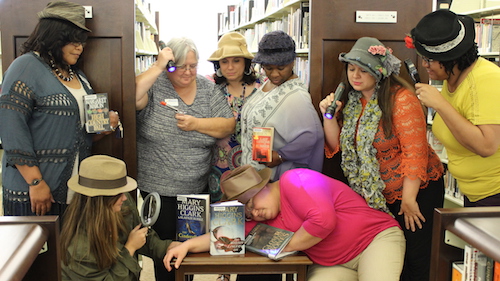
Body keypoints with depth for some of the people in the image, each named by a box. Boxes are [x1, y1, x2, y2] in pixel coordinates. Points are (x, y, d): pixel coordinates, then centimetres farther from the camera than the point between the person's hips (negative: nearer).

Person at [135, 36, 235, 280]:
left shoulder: (208, 89, 1)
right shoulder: (155, 85, -8)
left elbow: (228, 125, -4)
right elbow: (132, 98, -29)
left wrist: (196, 124, -17)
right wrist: (158, 67, -27)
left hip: (198, 188, 3)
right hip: (158, 189, -3)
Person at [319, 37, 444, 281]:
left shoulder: (401, 99, -19)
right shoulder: (351, 100, 3)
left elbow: (415, 153, -21)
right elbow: (338, 146, 5)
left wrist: (409, 199, -20)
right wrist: (329, 116, -11)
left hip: (417, 189, -6)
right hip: (377, 195, 6)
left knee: (412, 260, 2)